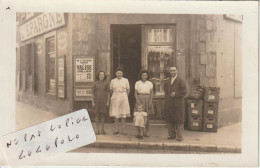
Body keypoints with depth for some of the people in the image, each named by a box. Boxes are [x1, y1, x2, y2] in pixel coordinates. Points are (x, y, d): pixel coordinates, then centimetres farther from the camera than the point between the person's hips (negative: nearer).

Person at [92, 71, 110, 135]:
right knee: (96, 114, 1)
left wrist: (108, 101, -3)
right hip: (97, 101, 0)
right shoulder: (95, 83, 6)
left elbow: (108, 93, 5)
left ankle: (102, 129, 15)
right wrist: (93, 102, -1)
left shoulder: (106, 83, 5)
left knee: (103, 115, 4)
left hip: (104, 101, 0)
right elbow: (93, 93, 6)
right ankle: (97, 129, 9)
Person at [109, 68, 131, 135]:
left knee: (123, 115, -1)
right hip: (115, 98, 1)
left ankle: (123, 130, 5)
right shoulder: (113, 81, 5)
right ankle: (117, 130, 10)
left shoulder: (125, 80, 4)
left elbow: (128, 90, 11)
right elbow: (111, 90, 15)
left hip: (123, 98, -1)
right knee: (115, 115, 1)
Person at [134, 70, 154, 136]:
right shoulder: (137, 83, 6)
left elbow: (152, 93, 9)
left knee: (147, 116, 1)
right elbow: (135, 93, 2)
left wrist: (150, 101, -3)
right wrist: (137, 101, -10)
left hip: (147, 99, 2)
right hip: (140, 99, -2)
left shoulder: (150, 83, 11)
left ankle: (146, 132, 8)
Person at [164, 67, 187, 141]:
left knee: (179, 120, 0)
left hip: (178, 104, -5)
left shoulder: (180, 81, -3)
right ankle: (172, 135, 20)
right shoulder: (168, 81, 14)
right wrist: (166, 99, 9)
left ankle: (179, 136, 9)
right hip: (169, 104, 5)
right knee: (170, 120, 9)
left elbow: (184, 91, -7)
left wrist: (176, 93, -17)